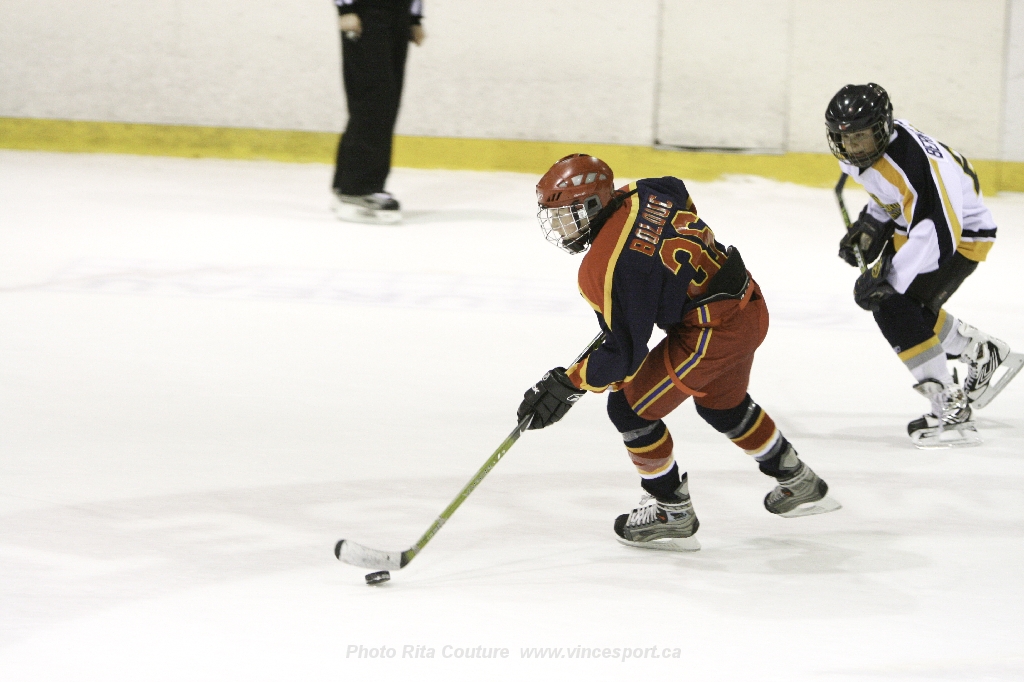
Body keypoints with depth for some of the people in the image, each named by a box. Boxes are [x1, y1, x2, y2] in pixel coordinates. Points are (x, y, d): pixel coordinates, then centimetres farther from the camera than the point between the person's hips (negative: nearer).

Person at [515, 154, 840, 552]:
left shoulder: (606, 269, -24)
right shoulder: (641, 195, 0)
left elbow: (626, 353, -20)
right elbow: (680, 195, 24)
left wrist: (569, 385, -11)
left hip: (712, 333, -10)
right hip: (750, 308, 10)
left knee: (630, 407, 4)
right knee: (723, 404, 33)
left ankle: (672, 512, 16)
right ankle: (799, 484, 50)